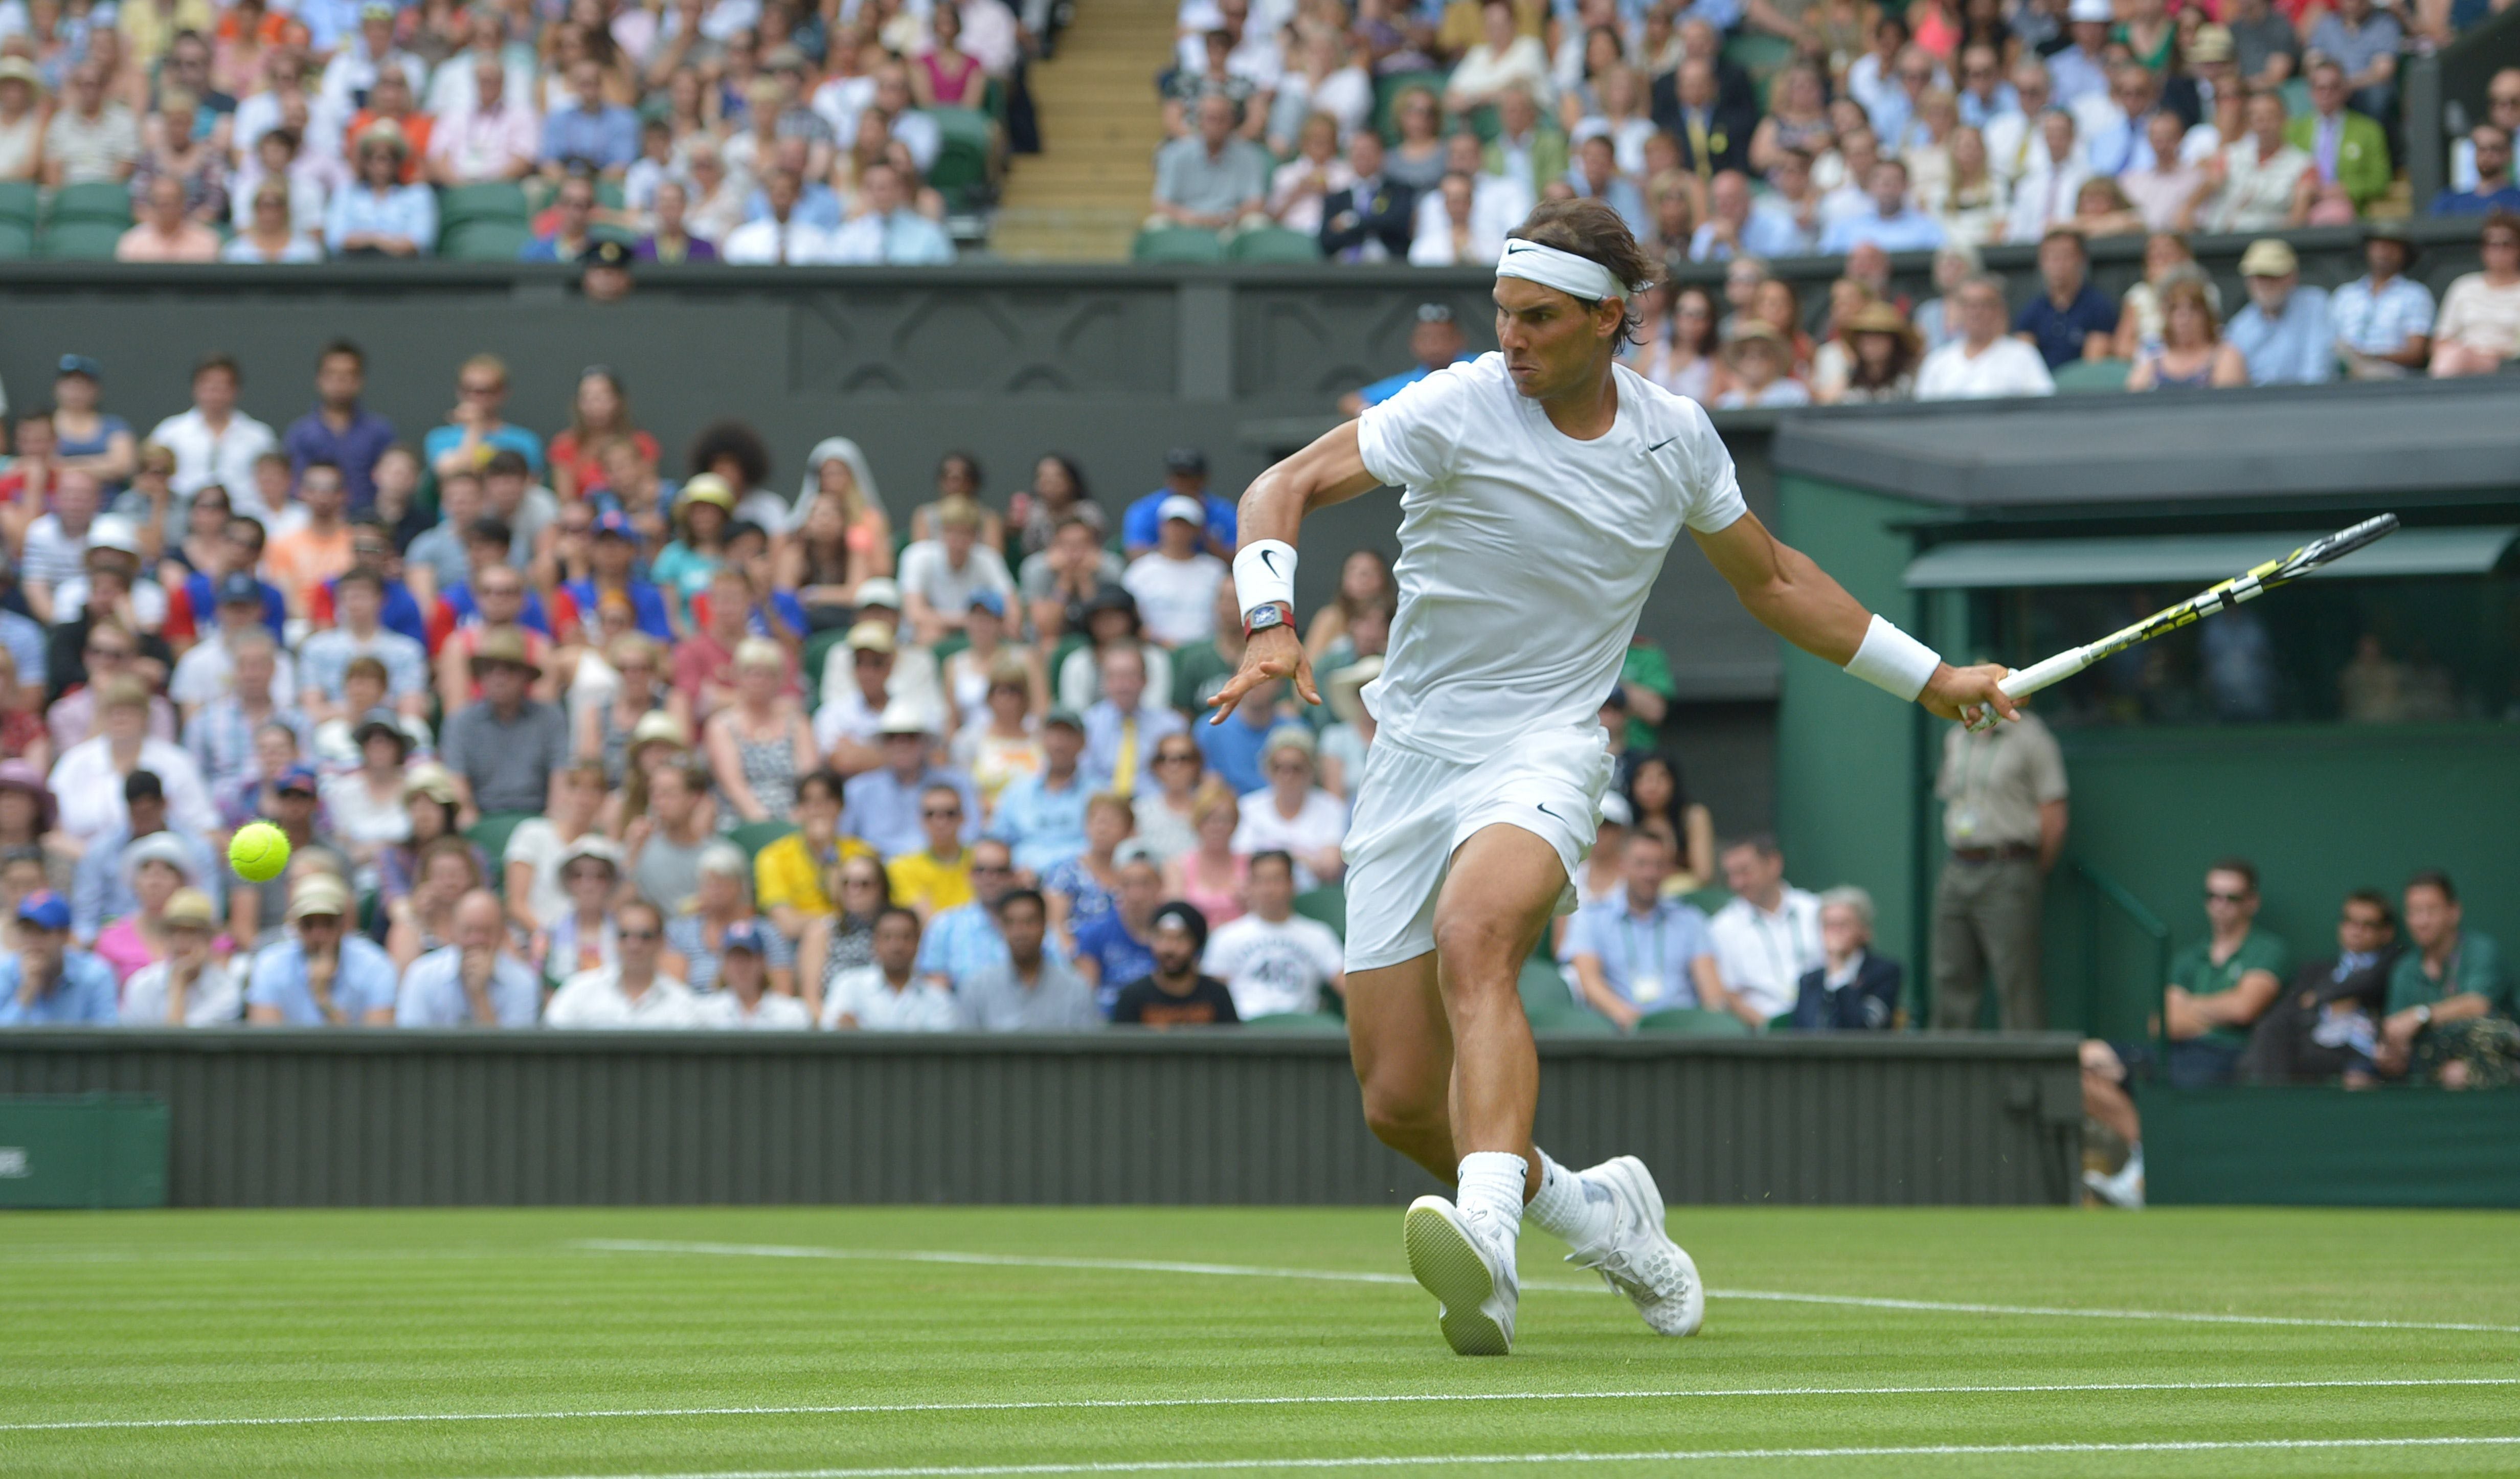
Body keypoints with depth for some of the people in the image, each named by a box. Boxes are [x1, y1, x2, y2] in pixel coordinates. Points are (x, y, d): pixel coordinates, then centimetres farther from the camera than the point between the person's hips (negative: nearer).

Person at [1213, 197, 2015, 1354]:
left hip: (1544, 754, -1)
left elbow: (1769, 578, 20)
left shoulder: (1674, 438, 3)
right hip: (1415, 756, 1)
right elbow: (1283, 489, -10)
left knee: (1474, 941, -36)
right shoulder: (1458, 408, -8)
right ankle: (1585, 1207, 27)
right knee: (1399, 1103, -2)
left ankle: (1487, 1242, -54)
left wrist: (1930, 678, 22)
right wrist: (1271, 625, -29)